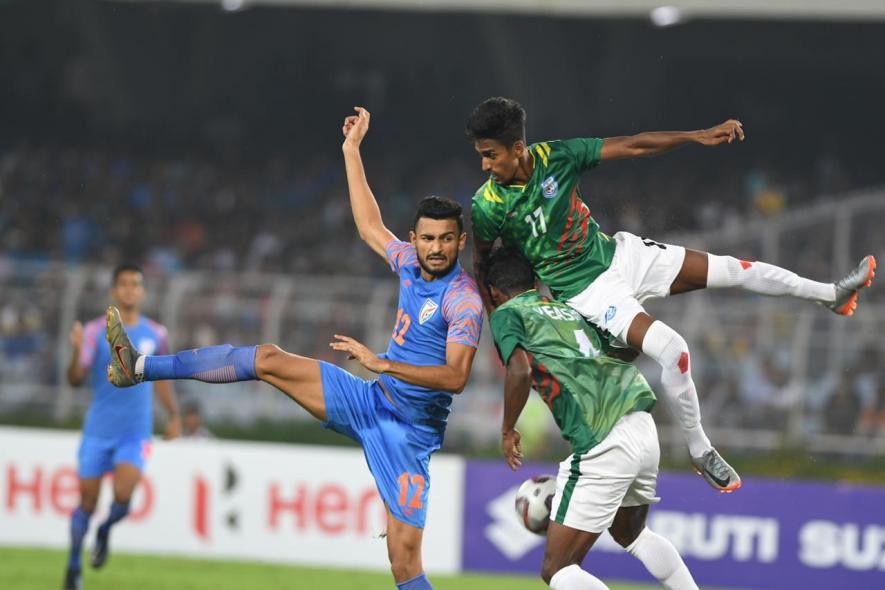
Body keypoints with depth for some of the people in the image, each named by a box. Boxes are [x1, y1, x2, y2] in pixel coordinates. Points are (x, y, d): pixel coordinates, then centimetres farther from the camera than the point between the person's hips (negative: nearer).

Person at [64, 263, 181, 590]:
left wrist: (174, 416, 16)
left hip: (135, 435, 1)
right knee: (87, 502, 2)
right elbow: (76, 379, -16)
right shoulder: (96, 331, -6)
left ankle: (105, 532, 15)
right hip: (98, 431, -1)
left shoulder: (156, 334, 4)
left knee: (123, 496, -19)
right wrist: (78, 352, -35)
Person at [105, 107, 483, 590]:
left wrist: (380, 363, -28)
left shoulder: (464, 298, -17)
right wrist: (351, 150, 23)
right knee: (269, 360, 0)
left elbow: (456, 376, -27)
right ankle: (139, 368, 5)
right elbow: (369, 227, 23)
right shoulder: (410, 265, 5)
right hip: (371, 402, 7)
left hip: (407, 431, -7)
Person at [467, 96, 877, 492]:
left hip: (618, 253, 4)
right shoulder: (487, 206, -19)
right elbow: (480, 268, -2)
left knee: (730, 269, 8)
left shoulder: (556, 156, -14)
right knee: (671, 350, -24)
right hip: (586, 291, -4)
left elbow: (630, 146, -7)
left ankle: (831, 294, 31)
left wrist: (698, 137, -11)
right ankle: (700, 453, -3)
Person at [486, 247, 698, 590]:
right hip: (644, 429, 7)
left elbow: (520, 370, -13)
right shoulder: (567, 308, 25)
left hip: (602, 446, -7)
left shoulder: (507, 314, 6)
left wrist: (507, 431, 1)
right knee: (630, 534, 35)